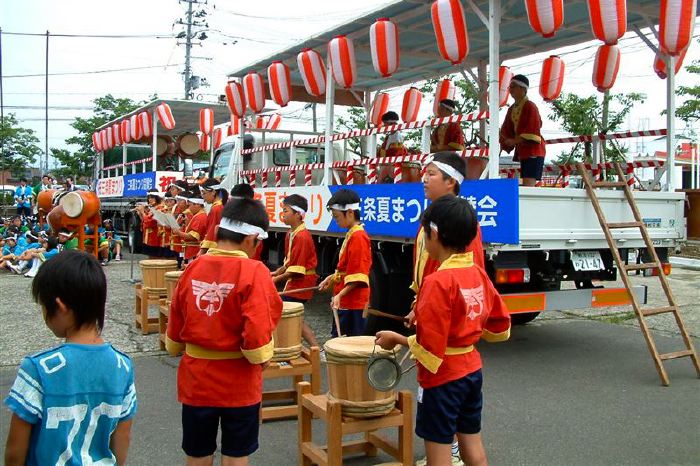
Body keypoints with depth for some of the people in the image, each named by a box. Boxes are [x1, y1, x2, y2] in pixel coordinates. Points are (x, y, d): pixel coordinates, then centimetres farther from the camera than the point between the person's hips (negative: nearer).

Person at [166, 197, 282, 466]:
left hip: (196, 380, 4)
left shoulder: (193, 268, -5)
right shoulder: (254, 272, -18)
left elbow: (175, 325, 6)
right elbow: (257, 335, -25)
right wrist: (264, 358, -4)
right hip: (238, 383, -3)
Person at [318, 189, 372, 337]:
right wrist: (332, 278, 10)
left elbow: (358, 276, -22)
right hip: (345, 301, 10)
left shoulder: (358, 236, -17)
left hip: (353, 303, -10)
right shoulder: (351, 234, 12)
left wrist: (340, 295, -25)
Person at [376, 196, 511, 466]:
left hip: (442, 378, -8)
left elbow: (429, 348, -23)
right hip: (471, 370, 8)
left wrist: (397, 339, -8)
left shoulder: (438, 282, -23)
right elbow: (500, 328, 11)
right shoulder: (479, 274, 0)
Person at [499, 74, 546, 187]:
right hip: (521, 152, 9)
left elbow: (533, 131, -18)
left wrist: (515, 141, -17)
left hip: (533, 151, -8)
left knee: (528, 185, -16)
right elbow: (506, 130, 14)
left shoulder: (530, 106, -10)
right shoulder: (512, 109, 14)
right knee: (525, 185, 8)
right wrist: (505, 141, -5)